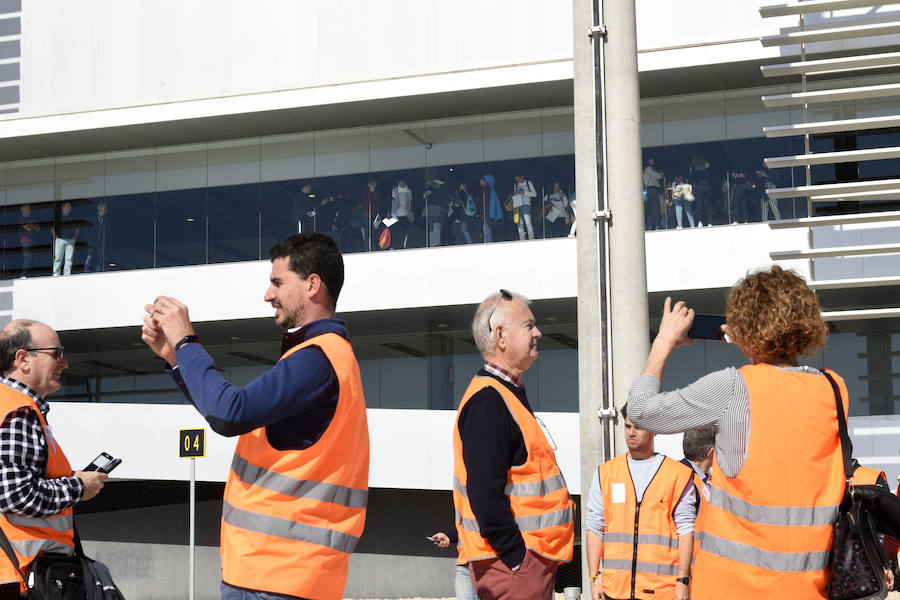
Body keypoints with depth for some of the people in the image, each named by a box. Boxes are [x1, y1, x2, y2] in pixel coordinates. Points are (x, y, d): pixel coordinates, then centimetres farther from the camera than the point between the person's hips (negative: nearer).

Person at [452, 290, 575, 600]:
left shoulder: (508, 396, 17)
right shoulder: (488, 403, -16)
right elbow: (485, 495, -24)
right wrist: (518, 558, -21)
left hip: (529, 561, 10)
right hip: (512, 563, -10)